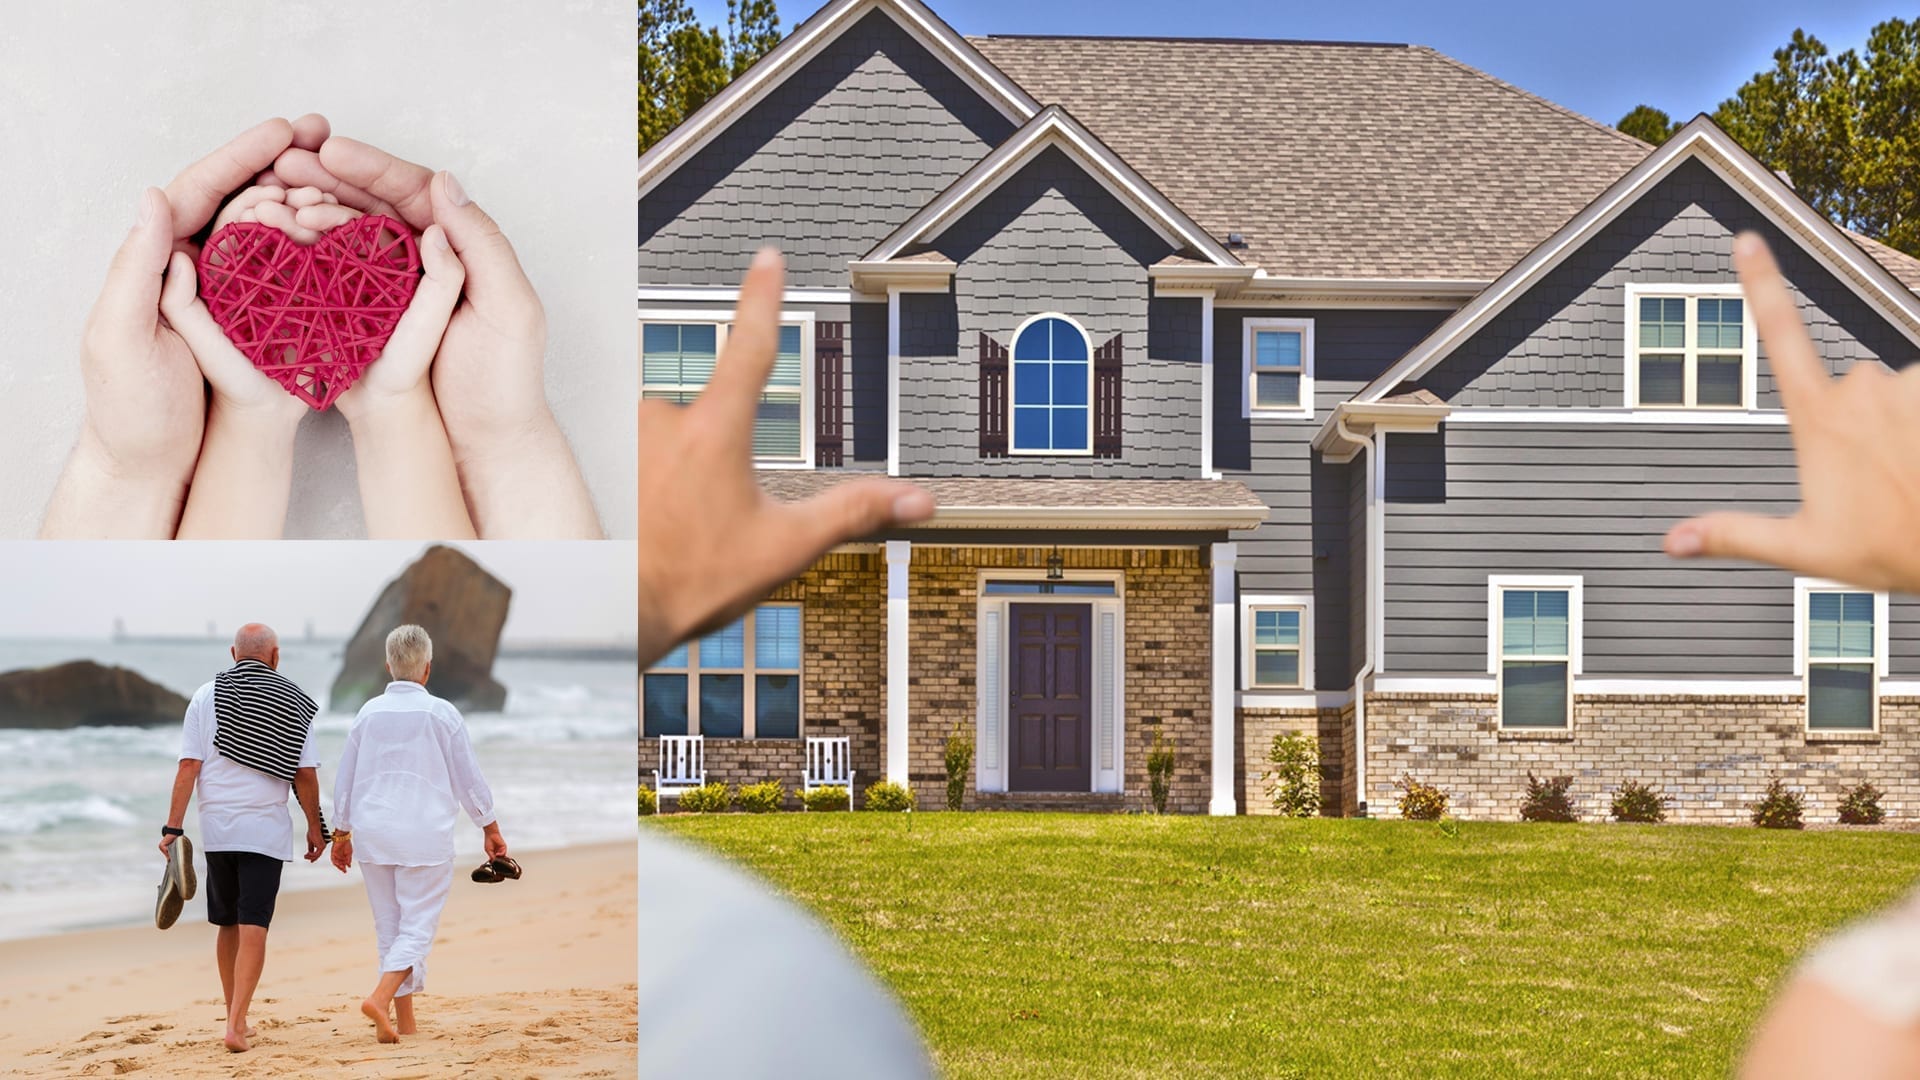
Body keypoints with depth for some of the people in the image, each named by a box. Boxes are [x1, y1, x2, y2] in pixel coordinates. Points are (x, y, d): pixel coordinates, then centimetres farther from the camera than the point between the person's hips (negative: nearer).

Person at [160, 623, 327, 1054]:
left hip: (216, 826, 2)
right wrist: (315, 827, 9)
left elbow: (189, 767, -3)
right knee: (253, 929, -4)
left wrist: (172, 827, -1)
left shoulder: (207, 696, 1)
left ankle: (236, 1019, 25)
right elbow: (305, 774, -1)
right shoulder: (293, 703, 0)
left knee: (228, 925, 16)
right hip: (266, 828, -2)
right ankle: (236, 1024, -15)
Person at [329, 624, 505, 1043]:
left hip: (372, 833, 4)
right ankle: (380, 998, -22)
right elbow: (469, 779, 0)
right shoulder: (441, 714, -6)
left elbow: (345, 781, 11)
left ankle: (405, 1020, 12)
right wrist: (491, 831, 12)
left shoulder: (368, 713, 4)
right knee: (418, 926, -1)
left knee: (389, 926, 11)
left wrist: (341, 834, 23)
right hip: (425, 834, -4)